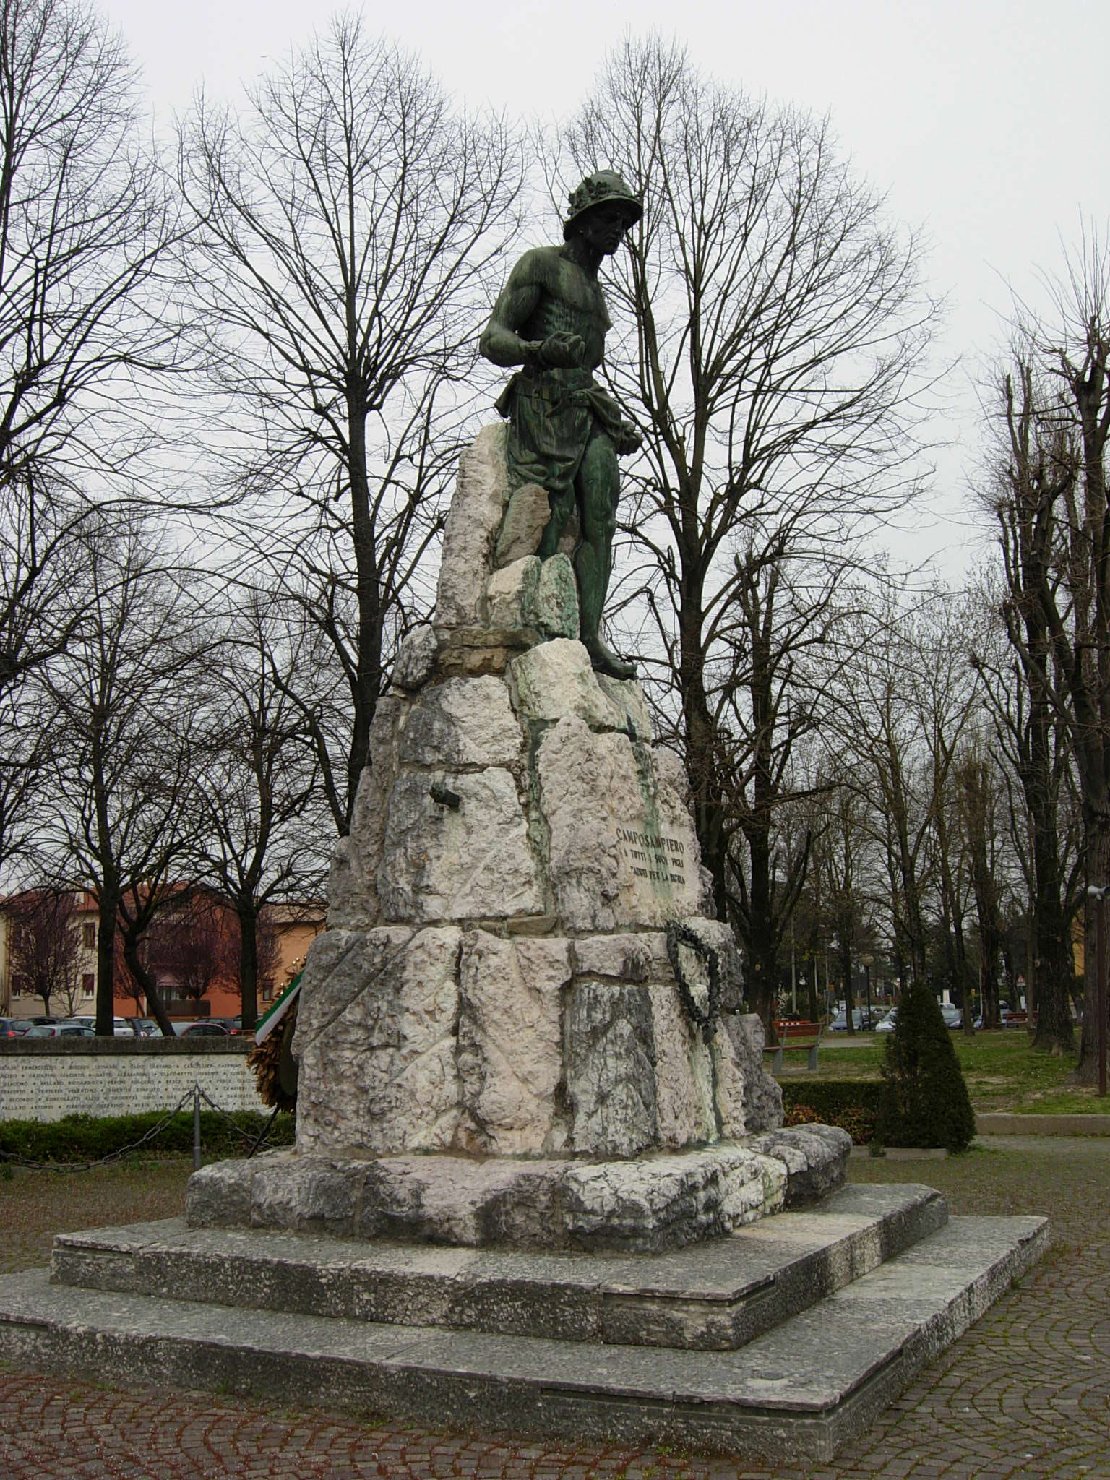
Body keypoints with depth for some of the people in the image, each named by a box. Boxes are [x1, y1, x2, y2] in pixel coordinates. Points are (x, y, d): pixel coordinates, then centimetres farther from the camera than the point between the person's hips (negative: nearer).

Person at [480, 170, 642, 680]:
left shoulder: (594, 290, 31)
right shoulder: (541, 263, 6)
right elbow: (492, 340, -5)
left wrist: (619, 423, 25)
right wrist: (539, 351, -26)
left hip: (587, 412, 7)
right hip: (543, 410, -7)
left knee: (599, 522, -9)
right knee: (548, 518, -18)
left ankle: (588, 636, -15)